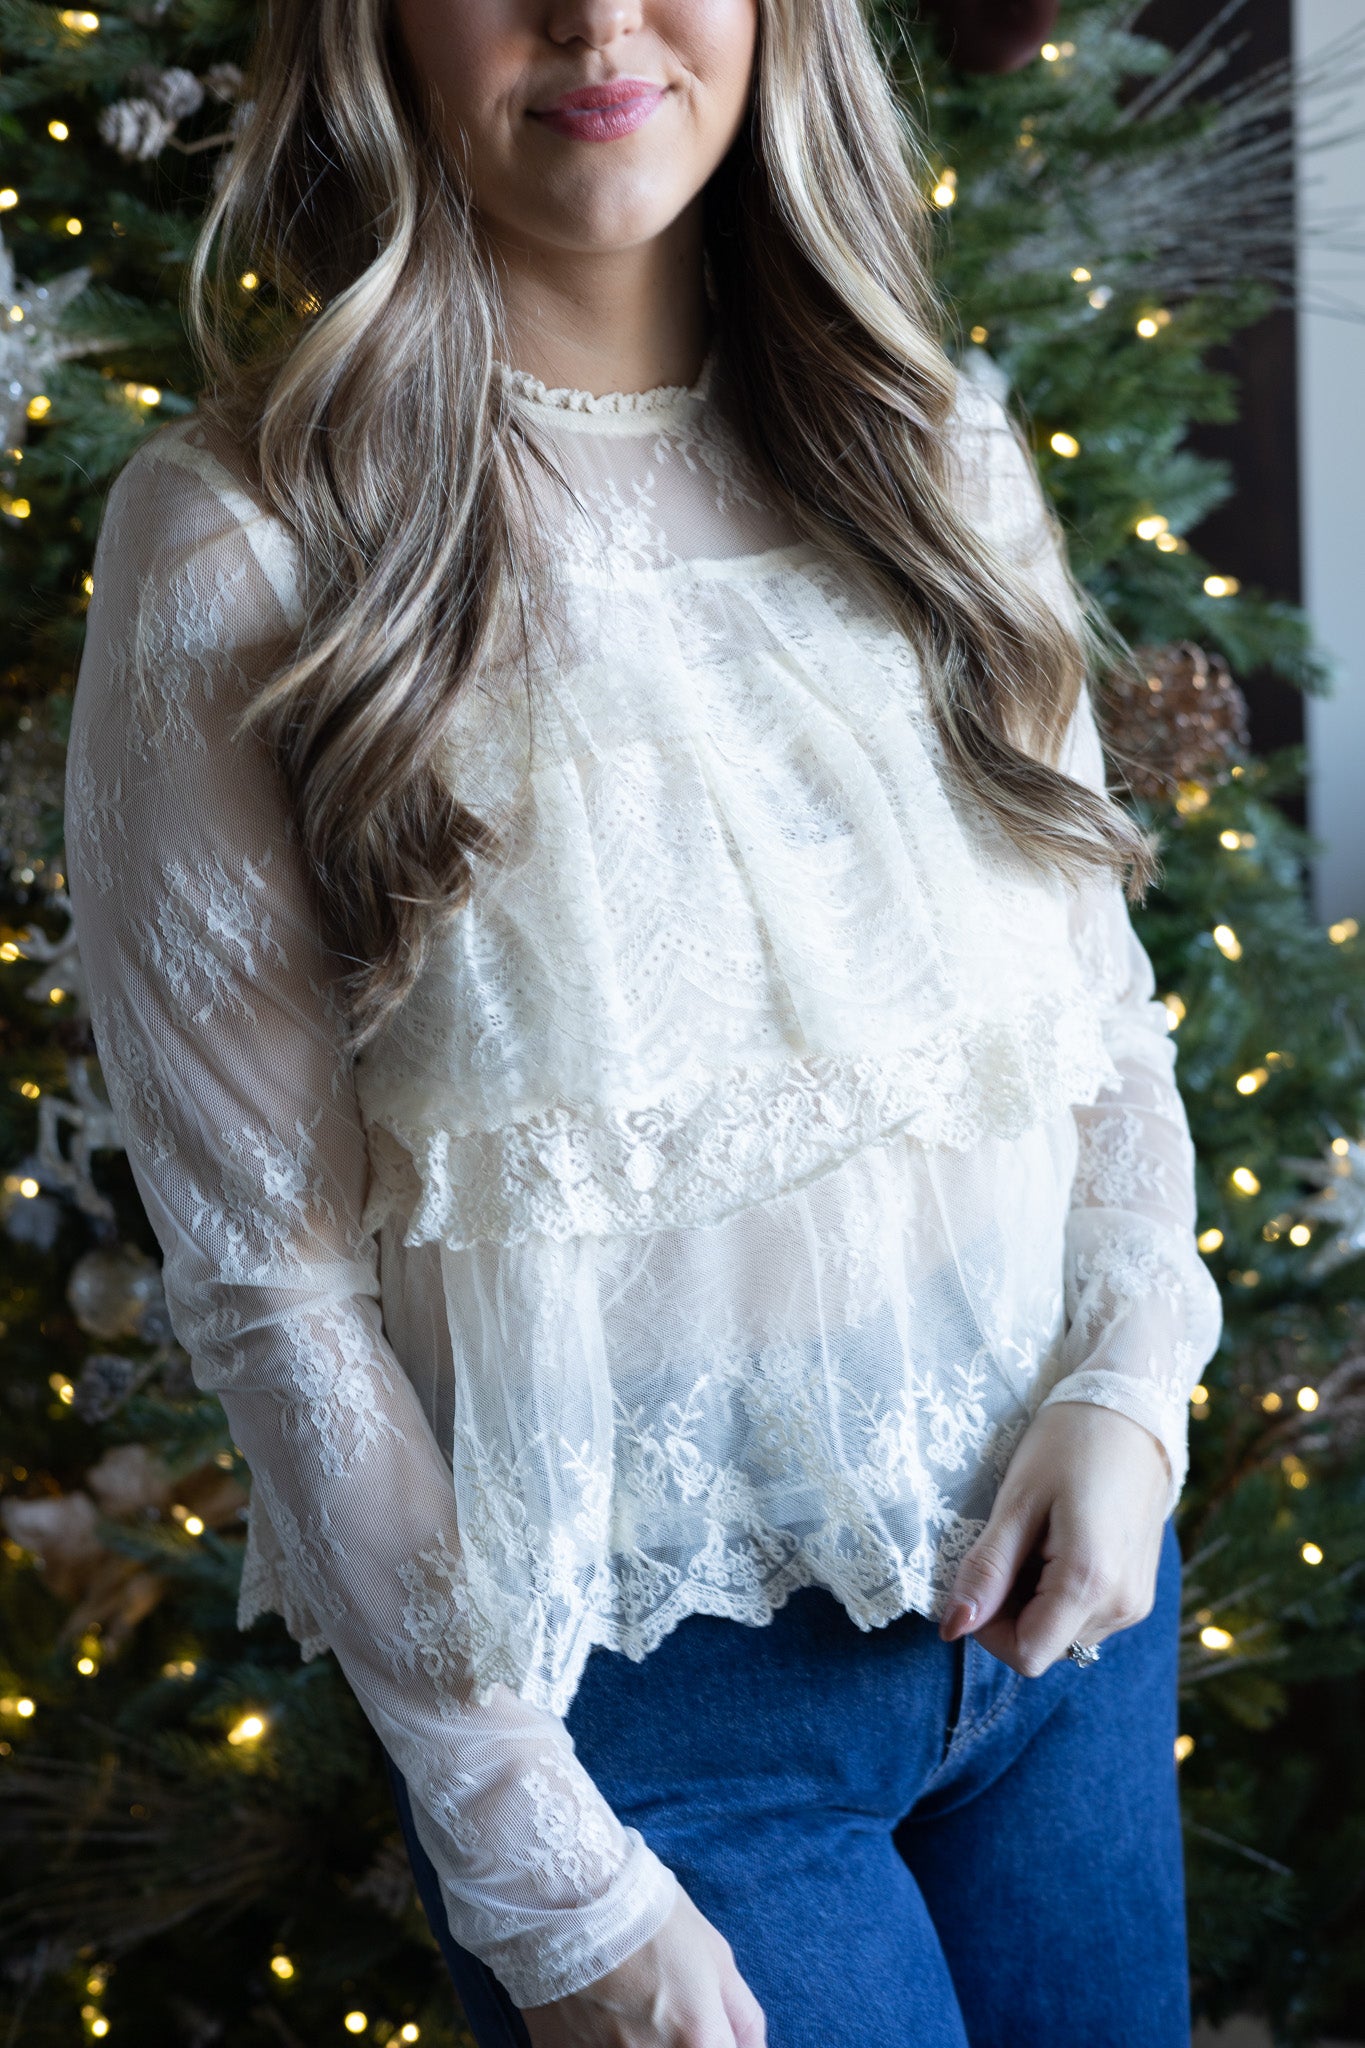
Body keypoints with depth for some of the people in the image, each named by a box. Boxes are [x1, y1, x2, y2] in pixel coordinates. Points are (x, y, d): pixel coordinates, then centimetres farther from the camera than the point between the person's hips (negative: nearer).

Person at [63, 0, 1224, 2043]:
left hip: (1059, 1588, 5)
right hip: (659, 1702, -4)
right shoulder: (240, 546, -13)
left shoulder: (935, 451, 1)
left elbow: (1110, 1006, 9)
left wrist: (1130, 1389, -9)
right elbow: (269, 1279, -12)